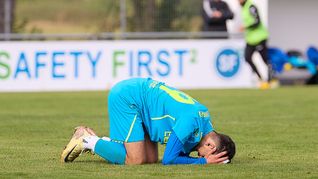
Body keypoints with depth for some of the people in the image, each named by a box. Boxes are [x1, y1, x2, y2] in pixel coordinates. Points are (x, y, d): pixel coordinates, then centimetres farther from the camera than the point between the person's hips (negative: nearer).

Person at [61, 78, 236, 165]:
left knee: (151, 159, 3)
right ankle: (88, 141, 0)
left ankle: (96, 140, 12)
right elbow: (168, 160, -21)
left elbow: (179, 154, 8)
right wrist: (204, 161, -17)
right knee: (136, 160, -16)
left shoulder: (205, 122, 1)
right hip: (126, 97, -9)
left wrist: (206, 159, -9)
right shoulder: (191, 122, -27)